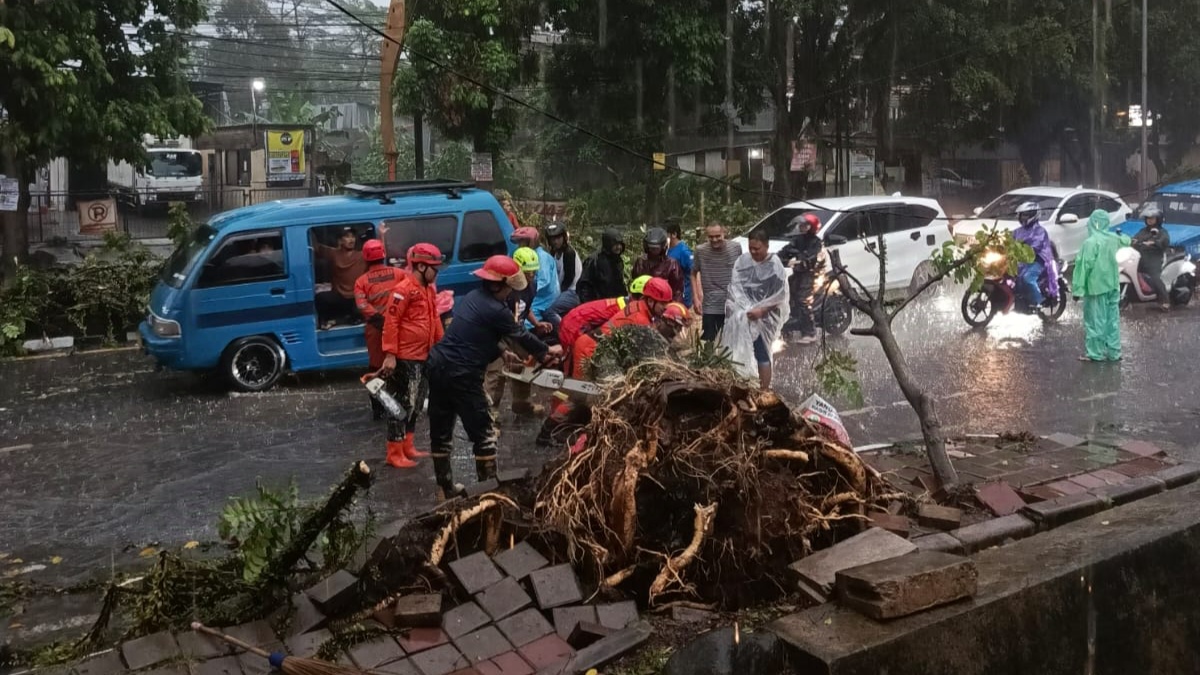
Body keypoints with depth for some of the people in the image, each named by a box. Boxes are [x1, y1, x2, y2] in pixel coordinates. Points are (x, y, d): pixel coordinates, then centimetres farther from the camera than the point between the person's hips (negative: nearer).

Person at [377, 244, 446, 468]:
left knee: (415, 405, 17)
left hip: (424, 357, 10)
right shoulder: (404, 289, -16)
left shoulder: (428, 289, 12)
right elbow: (391, 322, -19)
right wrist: (390, 354, -22)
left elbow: (434, 319, 20)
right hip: (405, 359, -10)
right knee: (402, 405, -4)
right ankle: (395, 454, 3)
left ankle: (407, 448, 28)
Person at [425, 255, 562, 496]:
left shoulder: (472, 297, 10)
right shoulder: (495, 310, -13)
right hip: (462, 376, -9)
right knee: (484, 432, 5)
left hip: (439, 366, 9)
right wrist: (546, 351, 16)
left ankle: (445, 487, 26)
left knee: (441, 431, 14)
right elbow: (521, 335, 0)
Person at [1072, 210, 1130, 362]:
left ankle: (1095, 353, 4)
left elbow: (1083, 266, -18)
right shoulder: (1113, 238, 3)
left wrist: (1078, 289, -14)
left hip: (1096, 287, -7)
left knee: (1095, 320, 0)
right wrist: (1123, 236, 52)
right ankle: (1113, 352, 17)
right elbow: (1125, 241, 28)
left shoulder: (1090, 242, -19)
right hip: (1112, 285, 7)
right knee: (1112, 319, 12)